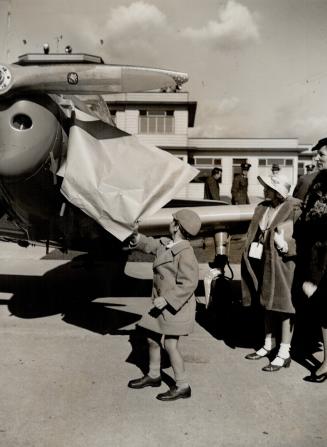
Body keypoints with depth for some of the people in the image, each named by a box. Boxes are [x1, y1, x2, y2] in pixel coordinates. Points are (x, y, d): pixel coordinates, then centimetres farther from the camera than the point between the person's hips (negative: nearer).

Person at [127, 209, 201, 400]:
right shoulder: (165, 243, 4)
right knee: (152, 339, 18)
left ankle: (183, 386, 9)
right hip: (162, 302, 9)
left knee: (170, 344, -6)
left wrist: (167, 299, -22)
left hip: (176, 305, -9)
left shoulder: (185, 252, -21)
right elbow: (147, 244, 21)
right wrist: (136, 235, 3)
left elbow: (189, 283, -22)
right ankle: (153, 376, 37)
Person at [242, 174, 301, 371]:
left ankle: (284, 354, 14)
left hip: (282, 264, -7)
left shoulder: (293, 209, -12)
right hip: (263, 262, 7)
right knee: (267, 304, 18)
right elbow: (254, 234, 15)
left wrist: (286, 245, -28)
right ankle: (269, 344, 34)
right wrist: (250, 255, 6)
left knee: (283, 306, 3)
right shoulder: (263, 207, 9)